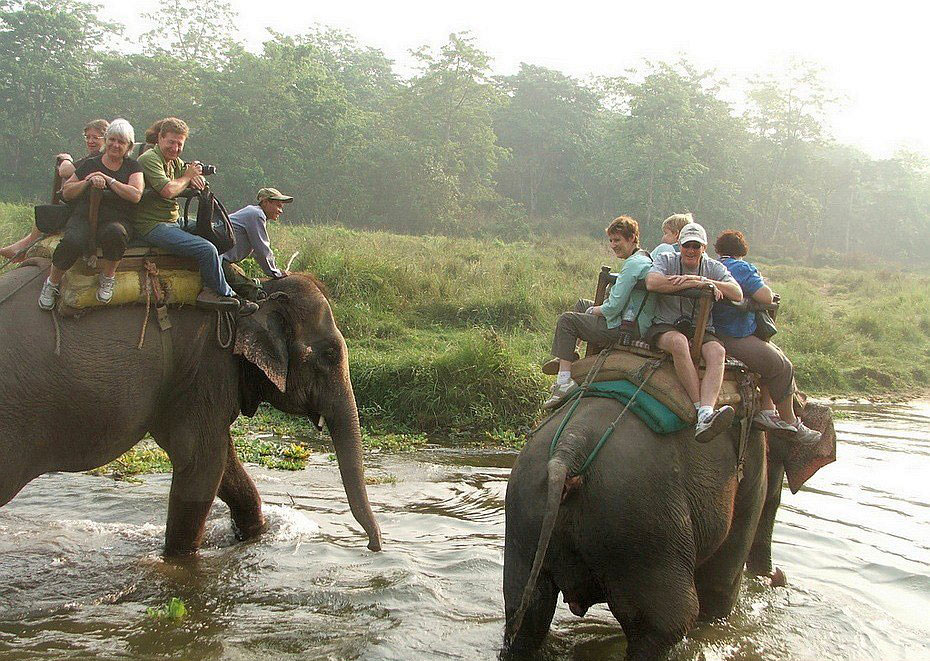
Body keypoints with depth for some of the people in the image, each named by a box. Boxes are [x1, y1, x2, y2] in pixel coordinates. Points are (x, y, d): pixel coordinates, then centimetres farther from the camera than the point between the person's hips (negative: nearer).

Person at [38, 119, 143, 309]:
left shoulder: (132, 167, 13)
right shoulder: (89, 164, 16)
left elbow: (136, 195, -5)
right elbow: (66, 192, 14)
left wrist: (109, 180, -6)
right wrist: (88, 182, -3)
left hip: (116, 220, -1)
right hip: (84, 216, 1)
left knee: (115, 233, -41)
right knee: (71, 242, -34)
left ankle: (107, 278, -15)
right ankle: (52, 283, -7)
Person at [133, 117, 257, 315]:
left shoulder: (174, 161, 18)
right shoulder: (150, 159, -11)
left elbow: (199, 179, 25)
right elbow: (168, 190, -25)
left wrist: (196, 179, 0)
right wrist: (187, 177, -6)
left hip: (173, 222, 10)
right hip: (153, 226, -10)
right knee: (206, 249, -22)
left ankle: (209, 291, -1)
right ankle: (226, 295, -3)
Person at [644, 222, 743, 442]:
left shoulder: (713, 268, 12)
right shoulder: (666, 260, 5)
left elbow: (738, 294, -5)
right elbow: (651, 283, -19)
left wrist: (703, 280, -17)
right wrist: (694, 283, -18)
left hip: (701, 330, 3)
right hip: (664, 327, -2)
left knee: (717, 351, -31)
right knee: (679, 341, -38)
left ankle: (706, 418, -50)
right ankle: (701, 410, -39)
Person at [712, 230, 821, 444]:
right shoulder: (742, 268, -11)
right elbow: (766, 297, -17)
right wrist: (762, 284, 4)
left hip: (718, 335, 10)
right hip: (736, 340, -10)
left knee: (776, 355, 22)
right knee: (783, 367, -1)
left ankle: (767, 410, 16)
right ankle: (789, 421, 6)